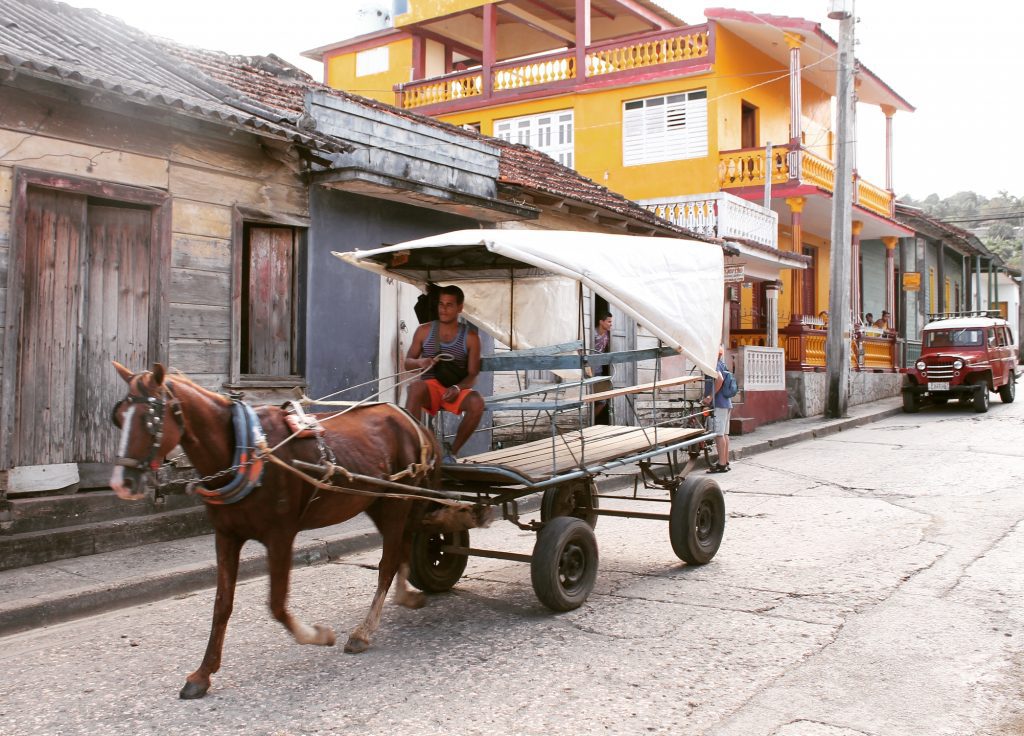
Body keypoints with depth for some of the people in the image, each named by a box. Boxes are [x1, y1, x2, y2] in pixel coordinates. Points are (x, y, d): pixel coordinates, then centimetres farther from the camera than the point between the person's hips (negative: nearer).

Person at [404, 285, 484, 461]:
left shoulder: (470, 337, 2)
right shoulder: (424, 331, 6)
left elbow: (473, 374, 0)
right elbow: (407, 363, 10)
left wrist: (458, 388, -21)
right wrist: (419, 363, -15)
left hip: (455, 391, 0)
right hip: (429, 388, 0)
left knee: (477, 403, -32)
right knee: (415, 386, -36)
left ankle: (452, 452, -15)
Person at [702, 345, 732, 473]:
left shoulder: (714, 365, -12)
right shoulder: (722, 365, 17)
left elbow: (719, 379, -29)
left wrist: (710, 397, -23)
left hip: (718, 404, -10)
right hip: (726, 403, 10)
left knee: (719, 434, -8)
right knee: (724, 434, 13)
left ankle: (721, 464, -8)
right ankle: (725, 462, 18)